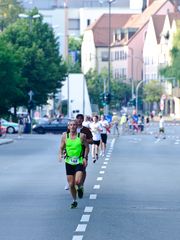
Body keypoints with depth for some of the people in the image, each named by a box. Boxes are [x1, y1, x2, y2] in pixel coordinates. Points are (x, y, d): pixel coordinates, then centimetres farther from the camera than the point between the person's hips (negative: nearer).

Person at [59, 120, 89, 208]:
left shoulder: (81, 136, -3)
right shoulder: (65, 136, 1)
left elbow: (87, 146, 7)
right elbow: (61, 147, 9)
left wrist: (85, 157, -3)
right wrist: (61, 154, -10)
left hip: (79, 162, -2)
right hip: (69, 162, 2)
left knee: (78, 181, -20)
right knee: (71, 184, 4)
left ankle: (79, 188, 17)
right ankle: (74, 201, 24)